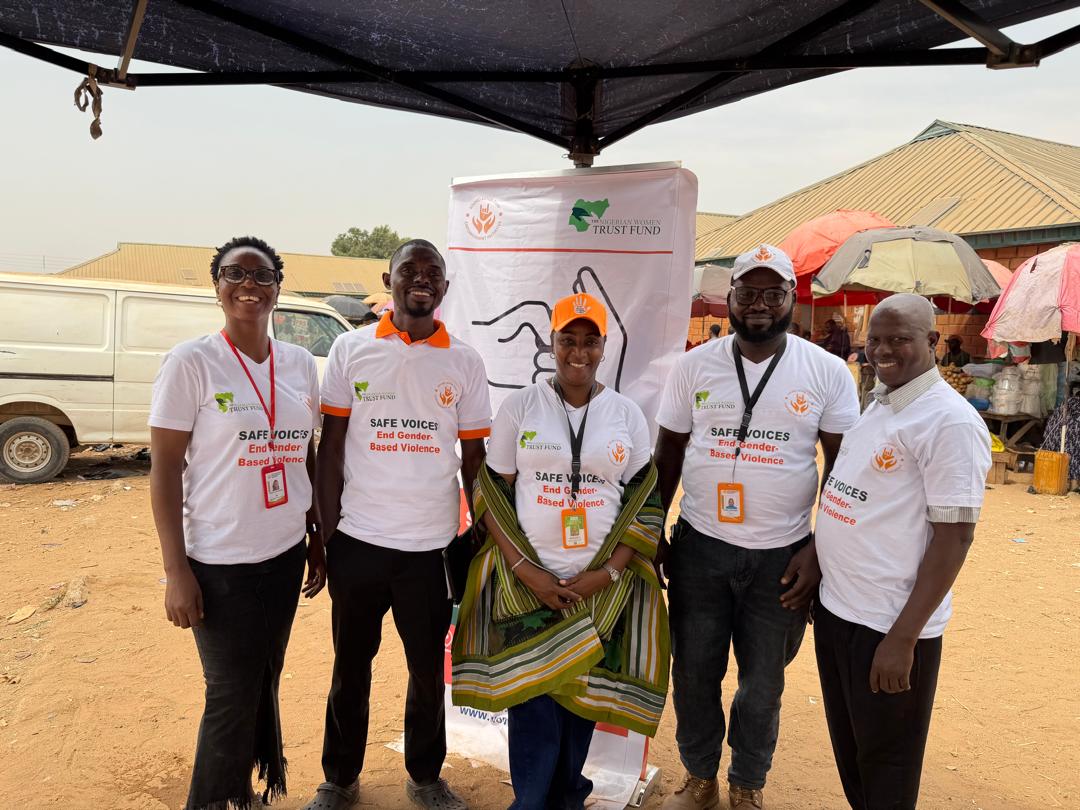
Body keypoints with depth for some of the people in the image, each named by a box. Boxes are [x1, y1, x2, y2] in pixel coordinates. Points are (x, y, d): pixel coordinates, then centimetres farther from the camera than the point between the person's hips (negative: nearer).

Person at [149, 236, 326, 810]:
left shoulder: (300, 364, 4)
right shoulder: (191, 362, -10)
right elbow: (164, 469, -10)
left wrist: (317, 540, 11)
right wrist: (176, 571, -12)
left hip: (285, 554, 5)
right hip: (219, 563, -4)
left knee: (265, 684, 16)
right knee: (233, 696, 5)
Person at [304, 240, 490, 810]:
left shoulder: (465, 363, 1)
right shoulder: (351, 348, -1)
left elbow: (474, 459, 5)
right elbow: (331, 448, 1)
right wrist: (327, 533, -2)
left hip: (432, 547, 1)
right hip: (358, 542, 0)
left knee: (428, 670, 14)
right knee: (351, 668, 15)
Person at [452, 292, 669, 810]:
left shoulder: (627, 415, 3)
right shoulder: (520, 406, 0)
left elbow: (645, 503, 3)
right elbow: (492, 493, 0)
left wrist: (610, 572, -7)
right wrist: (523, 569, -9)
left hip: (600, 587, 1)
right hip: (527, 582, -1)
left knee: (583, 696, 11)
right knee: (532, 704, 0)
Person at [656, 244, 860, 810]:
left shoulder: (828, 373, -4)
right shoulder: (693, 366, -1)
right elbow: (667, 458, 6)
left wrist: (818, 551, -6)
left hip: (783, 555, -1)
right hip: (699, 547, 1)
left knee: (762, 684, 15)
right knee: (693, 672, 14)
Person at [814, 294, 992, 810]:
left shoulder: (950, 422, -16)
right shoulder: (876, 405, 9)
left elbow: (954, 537, -19)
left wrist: (903, 637, -20)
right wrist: (816, 561, 14)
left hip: (888, 627, -7)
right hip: (835, 609, 7)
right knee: (848, 755, 23)